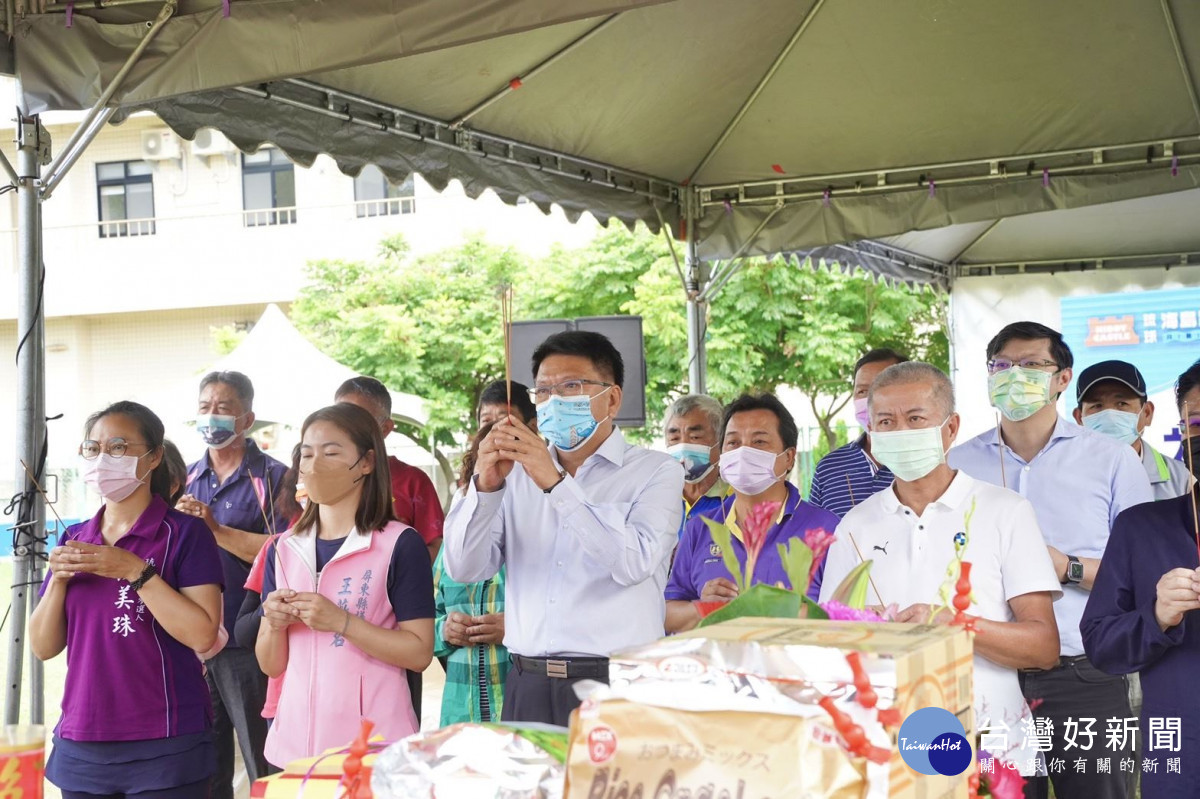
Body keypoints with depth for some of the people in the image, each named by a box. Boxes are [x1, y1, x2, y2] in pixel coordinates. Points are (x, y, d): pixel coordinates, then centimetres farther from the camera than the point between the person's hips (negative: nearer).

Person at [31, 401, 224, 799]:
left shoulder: (185, 533, -6)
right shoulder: (74, 541, 10)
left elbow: (202, 635, -15)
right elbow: (44, 646, 9)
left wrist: (135, 571, -20)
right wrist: (58, 579, -7)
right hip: (81, 746, 5)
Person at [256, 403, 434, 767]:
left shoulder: (401, 545, -6)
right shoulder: (283, 549, 9)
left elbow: (419, 653, -11)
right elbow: (271, 666, 12)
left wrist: (341, 621, -19)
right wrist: (275, 624, -8)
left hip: (373, 744, -4)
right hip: (295, 742, 4)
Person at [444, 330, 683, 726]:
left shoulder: (657, 471, 4)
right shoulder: (517, 474, 14)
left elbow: (634, 562, -14)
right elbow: (464, 569, 6)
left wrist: (556, 484, -19)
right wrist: (485, 485, -9)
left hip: (616, 684, -3)